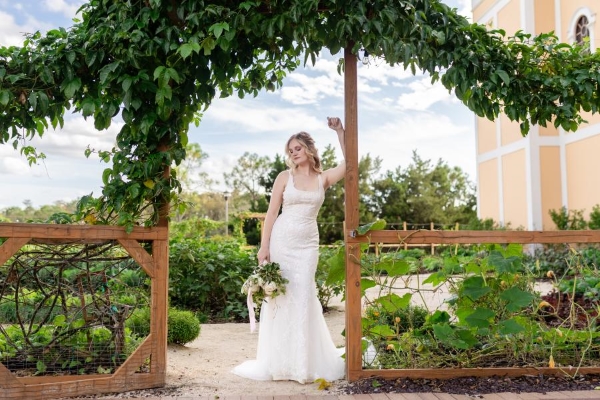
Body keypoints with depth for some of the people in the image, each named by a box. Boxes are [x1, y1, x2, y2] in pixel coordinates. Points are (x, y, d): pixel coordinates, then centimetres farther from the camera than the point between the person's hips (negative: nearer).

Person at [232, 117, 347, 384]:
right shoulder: (285, 177, 3)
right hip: (281, 240, -1)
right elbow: (271, 213, 0)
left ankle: (304, 363, 11)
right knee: (278, 297, 2)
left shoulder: (323, 178, 7)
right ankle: (278, 362, 13)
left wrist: (340, 131, -8)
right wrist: (264, 246, -7)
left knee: (302, 299, 0)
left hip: (307, 244, 1)